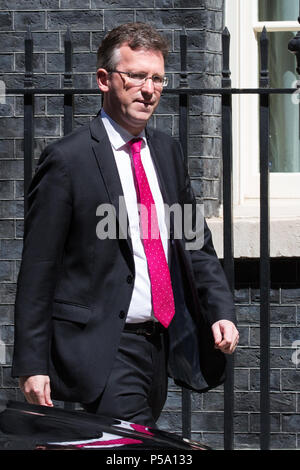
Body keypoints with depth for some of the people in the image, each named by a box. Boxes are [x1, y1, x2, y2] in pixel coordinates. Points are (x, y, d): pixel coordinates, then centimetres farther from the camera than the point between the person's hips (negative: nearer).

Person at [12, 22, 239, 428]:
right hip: (101, 347, -7)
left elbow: (195, 243, 19)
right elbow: (38, 269, -8)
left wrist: (220, 311, 3)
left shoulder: (167, 152, 13)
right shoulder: (67, 160, -9)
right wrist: (32, 366, -10)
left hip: (158, 344, 7)